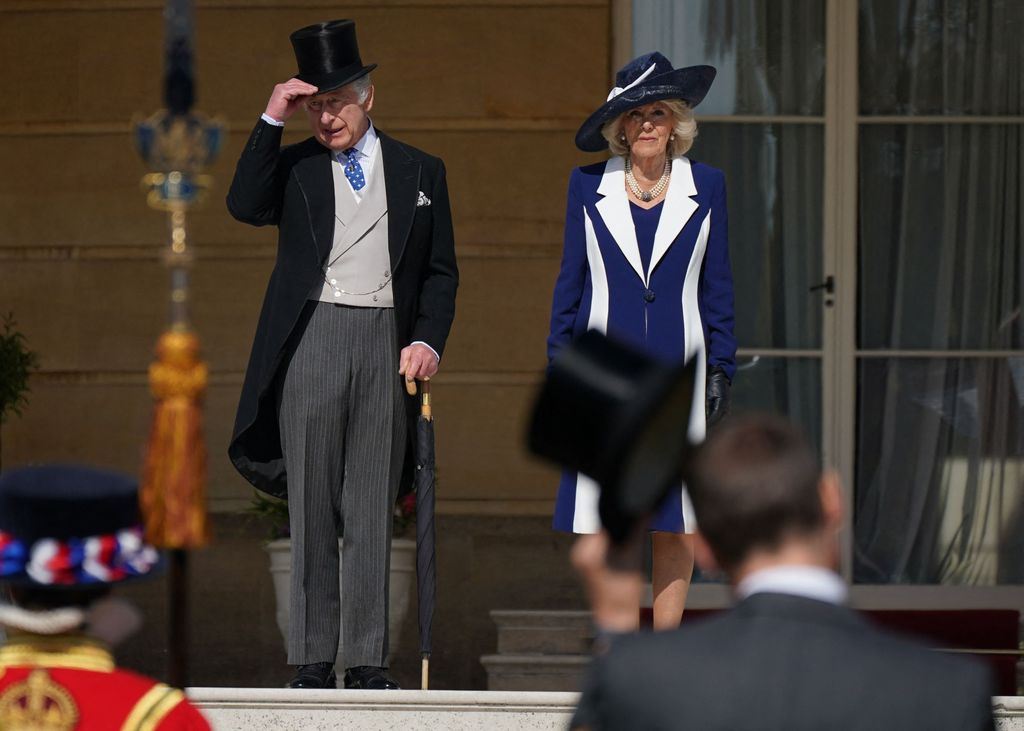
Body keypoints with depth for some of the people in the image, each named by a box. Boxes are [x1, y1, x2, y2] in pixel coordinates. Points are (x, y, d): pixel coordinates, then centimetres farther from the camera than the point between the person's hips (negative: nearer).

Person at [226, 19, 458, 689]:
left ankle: (368, 659, 4)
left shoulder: (420, 172, 13)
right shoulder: (294, 167, 10)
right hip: (312, 342, -1)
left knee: (373, 509, 1)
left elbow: (441, 271, 14)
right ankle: (312, 659, 3)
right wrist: (273, 119, -11)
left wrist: (429, 340, -1)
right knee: (312, 506, 0)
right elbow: (245, 207, -10)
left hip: (389, 344, 1)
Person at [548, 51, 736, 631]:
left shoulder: (706, 186, 6)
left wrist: (720, 370, 4)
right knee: (601, 517, -7)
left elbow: (718, 285, 9)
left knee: (677, 519, 2)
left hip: (677, 371, 0)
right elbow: (571, 280, 10)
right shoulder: (589, 187, 6)